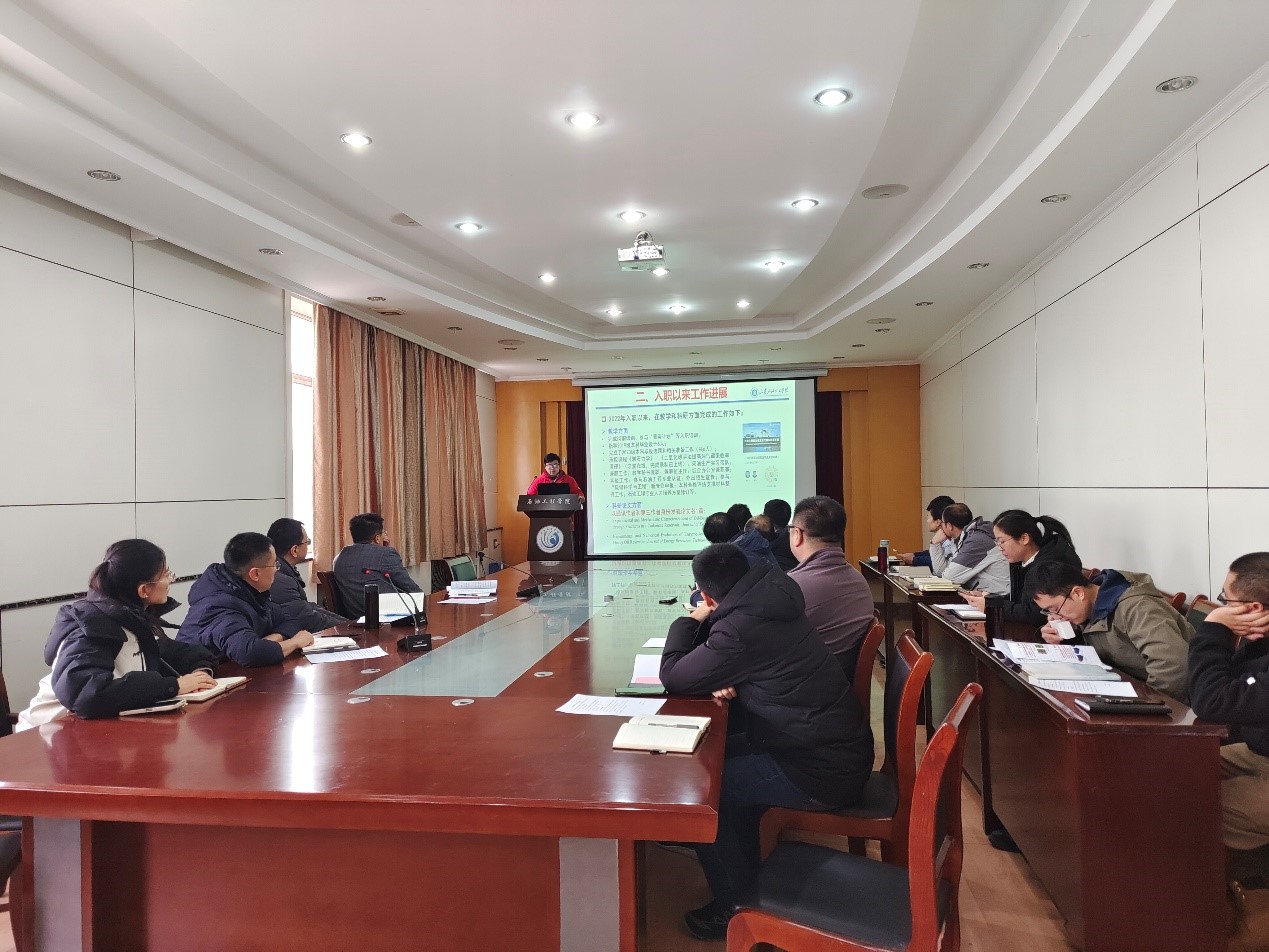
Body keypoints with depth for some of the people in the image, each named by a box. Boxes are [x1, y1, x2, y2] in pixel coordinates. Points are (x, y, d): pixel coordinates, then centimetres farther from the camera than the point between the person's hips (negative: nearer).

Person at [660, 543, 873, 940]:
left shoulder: (742, 626, -25)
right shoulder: (769, 603, 3)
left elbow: (673, 677, -14)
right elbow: (726, 662, 16)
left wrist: (690, 620, 0)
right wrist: (724, 681, -6)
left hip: (824, 771, -9)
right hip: (841, 744, 9)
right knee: (726, 754, 21)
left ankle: (737, 907, 14)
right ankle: (747, 878, 30)